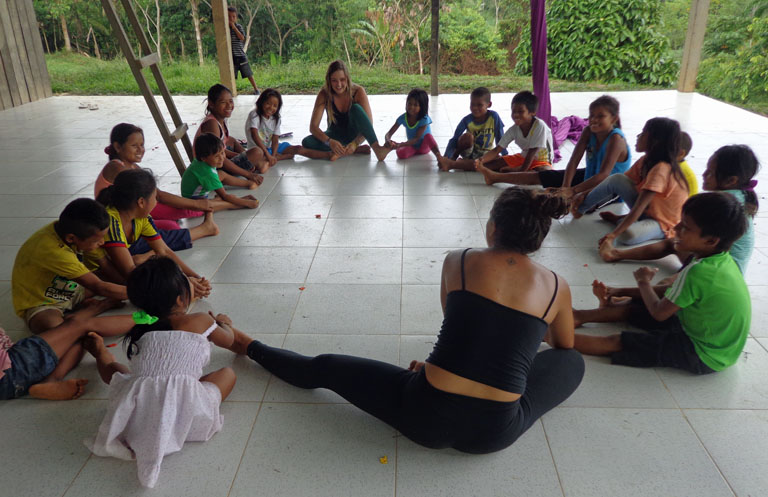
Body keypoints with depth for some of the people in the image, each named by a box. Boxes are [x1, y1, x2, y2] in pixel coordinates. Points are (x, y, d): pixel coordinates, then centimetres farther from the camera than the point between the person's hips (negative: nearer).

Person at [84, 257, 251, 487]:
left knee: (116, 369, 33)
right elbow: (227, 340, 28)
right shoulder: (201, 321, 9)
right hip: (182, 409, -5)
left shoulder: (141, 328, 19)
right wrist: (225, 324, 53)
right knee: (228, 373, 17)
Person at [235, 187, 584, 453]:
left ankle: (250, 347, 41)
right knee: (573, 362, 25)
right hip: (495, 433, 1)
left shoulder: (457, 261, -2)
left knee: (323, 369, 19)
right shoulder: (557, 286, 0)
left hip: (427, 413, -1)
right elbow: (564, 347, 21)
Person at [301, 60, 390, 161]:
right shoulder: (324, 95, -16)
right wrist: (329, 141, -39)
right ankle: (357, 150, -31)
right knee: (307, 142, -27)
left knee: (356, 108, -30)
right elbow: (313, 126, -20)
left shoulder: (358, 91, -19)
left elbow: (368, 123, -23)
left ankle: (377, 149, -40)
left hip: (355, 135, -2)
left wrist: (355, 143, -40)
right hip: (336, 136, 2)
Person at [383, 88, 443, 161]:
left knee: (428, 136, -37)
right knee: (400, 153, -31)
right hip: (412, 146, 3)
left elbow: (417, 139, -27)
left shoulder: (424, 119, -21)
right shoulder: (403, 118, -11)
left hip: (424, 146, -3)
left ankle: (439, 157, -46)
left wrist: (399, 145, -39)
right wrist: (387, 140, -37)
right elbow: (389, 133, -11)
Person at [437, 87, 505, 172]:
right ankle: (454, 158, -10)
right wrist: (446, 157, -29)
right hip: (469, 152, -2)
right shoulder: (467, 120, -13)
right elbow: (454, 140, -16)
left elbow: (500, 138, -4)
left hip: (485, 154, 2)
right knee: (468, 136, -33)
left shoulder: (493, 117, -13)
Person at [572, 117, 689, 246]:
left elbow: (638, 207, -34)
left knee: (628, 235, -39)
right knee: (616, 179, -13)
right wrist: (586, 195, -6)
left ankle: (619, 220, -6)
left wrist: (614, 234, -39)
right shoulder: (645, 161, 0)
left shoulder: (661, 169, -27)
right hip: (647, 210, 8)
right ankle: (580, 208, 0)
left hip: (664, 223, -7)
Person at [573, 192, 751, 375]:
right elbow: (673, 293, 10)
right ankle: (579, 316, 25)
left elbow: (659, 313, -18)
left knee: (616, 343, -13)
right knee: (632, 308, 14)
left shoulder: (697, 272, -31)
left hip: (704, 356, -9)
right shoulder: (722, 259, -2)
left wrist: (643, 282, -1)